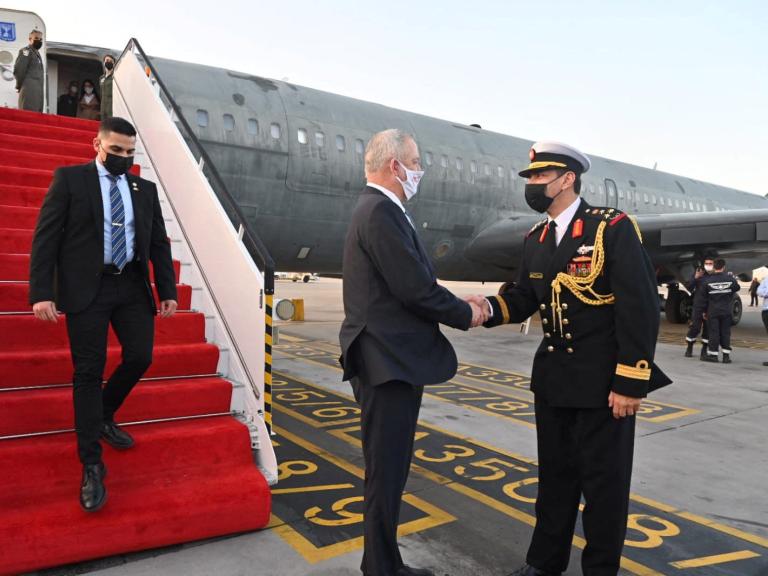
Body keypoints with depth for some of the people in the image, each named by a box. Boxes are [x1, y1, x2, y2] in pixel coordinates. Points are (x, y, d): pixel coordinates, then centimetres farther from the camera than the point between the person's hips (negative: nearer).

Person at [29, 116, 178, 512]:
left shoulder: (145, 189, 13)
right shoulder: (69, 178, 3)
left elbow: (159, 243, 13)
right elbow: (45, 237, -3)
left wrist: (168, 291, 5)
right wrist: (42, 292, -11)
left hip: (132, 286, 4)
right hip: (88, 288, -4)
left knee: (140, 358, -2)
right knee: (88, 373, -2)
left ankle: (103, 417, 29)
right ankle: (92, 465, 7)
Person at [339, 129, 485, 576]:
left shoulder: (381, 210, 16)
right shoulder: (380, 212, -17)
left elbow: (412, 285, 15)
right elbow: (415, 289, -21)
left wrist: (459, 308, 5)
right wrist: (466, 315, -6)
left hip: (392, 360, 11)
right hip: (388, 365, -11)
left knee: (390, 471, 19)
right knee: (386, 475, 2)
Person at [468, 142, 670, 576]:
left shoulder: (614, 228, -14)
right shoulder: (535, 239, 7)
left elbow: (640, 309, -17)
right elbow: (526, 296, 11)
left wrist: (630, 382, -19)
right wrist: (490, 307, -11)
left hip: (604, 381, -6)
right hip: (552, 378, 7)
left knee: (603, 480, 9)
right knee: (555, 472, 18)